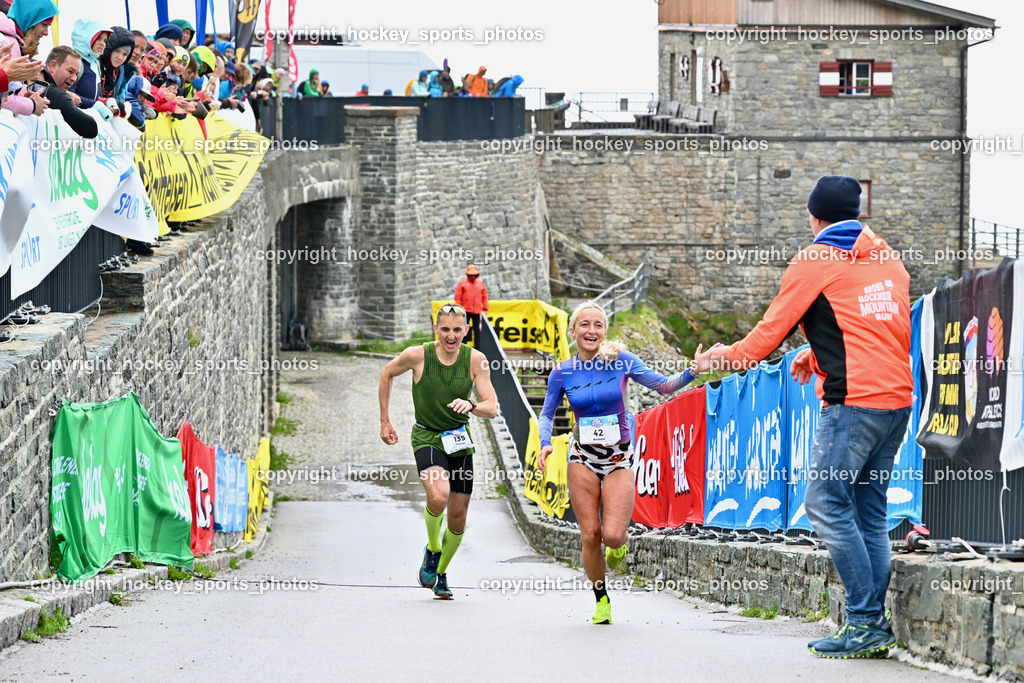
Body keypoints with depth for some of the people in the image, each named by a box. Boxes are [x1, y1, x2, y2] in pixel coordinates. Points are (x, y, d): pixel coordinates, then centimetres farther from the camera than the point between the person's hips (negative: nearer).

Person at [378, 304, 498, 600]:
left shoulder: (475, 360, -8)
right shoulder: (417, 356, -12)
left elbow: (492, 408, -10)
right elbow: (387, 373, 7)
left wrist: (472, 406, -33)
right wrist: (385, 421, 9)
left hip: (459, 441, 3)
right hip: (427, 438, -3)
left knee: (458, 517, 6)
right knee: (438, 496, -29)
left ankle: (441, 573, 31)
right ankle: (432, 550, 0)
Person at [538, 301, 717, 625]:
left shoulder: (620, 360, -4)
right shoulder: (562, 373, -1)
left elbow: (664, 386, 2)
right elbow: (546, 414, 12)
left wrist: (693, 371, -15)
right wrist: (545, 444, -6)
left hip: (619, 458, -1)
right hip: (582, 458, 1)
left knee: (612, 535, -15)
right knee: (590, 535, -3)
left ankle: (619, 542, 24)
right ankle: (601, 599, 18)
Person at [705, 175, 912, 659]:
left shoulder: (814, 261, -1)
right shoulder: (886, 257, 19)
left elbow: (771, 331, 4)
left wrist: (725, 356, 21)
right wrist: (816, 355, 42)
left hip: (854, 400, -7)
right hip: (898, 396, 7)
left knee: (827, 503, -5)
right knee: (869, 512, 10)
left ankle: (865, 621, -12)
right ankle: (875, 625, 4)